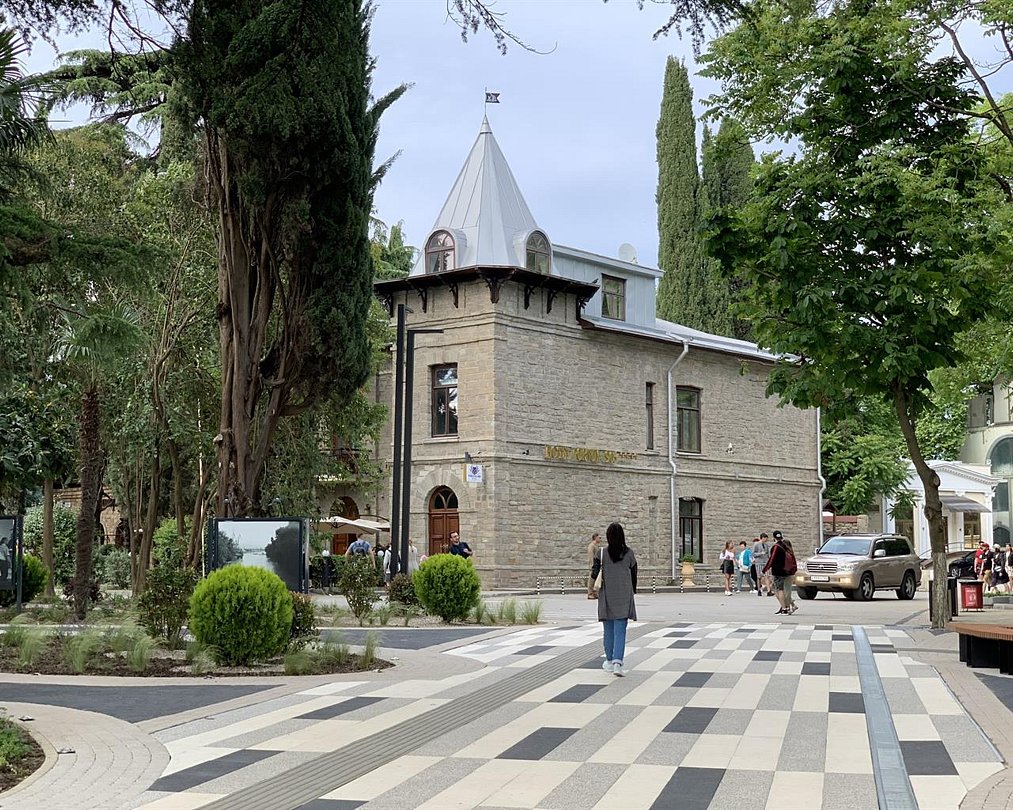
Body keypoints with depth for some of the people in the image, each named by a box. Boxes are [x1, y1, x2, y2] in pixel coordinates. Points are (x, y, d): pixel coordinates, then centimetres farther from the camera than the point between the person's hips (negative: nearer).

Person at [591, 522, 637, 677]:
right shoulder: (629, 553, -2)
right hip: (624, 596, 0)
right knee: (620, 631, -2)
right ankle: (618, 662, -17)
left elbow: (594, 572, -9)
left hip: (606, 596, 0)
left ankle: (609, 661, 25)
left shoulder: (602, 553, -6)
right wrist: (633, 591, 18)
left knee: (608, 630, 14)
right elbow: (634, 574, 5)